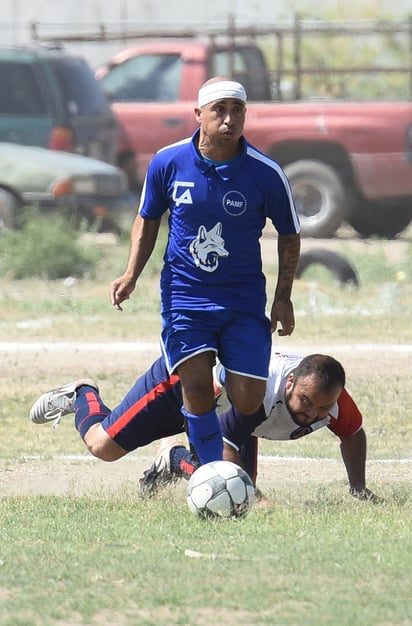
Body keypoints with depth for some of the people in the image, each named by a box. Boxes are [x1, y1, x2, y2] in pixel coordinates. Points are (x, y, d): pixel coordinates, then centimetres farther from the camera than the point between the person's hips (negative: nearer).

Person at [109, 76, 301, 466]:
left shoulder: (265, 174, -8)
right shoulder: (167, 162, -4)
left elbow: (289, 235, 7)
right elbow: (148, 219, 12)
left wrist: (283, 297, 3)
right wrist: (132, 275, 0)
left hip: (243, 301, 0)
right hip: (184, 294, 0)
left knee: (247, 401, -7)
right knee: (197, 386, -18)